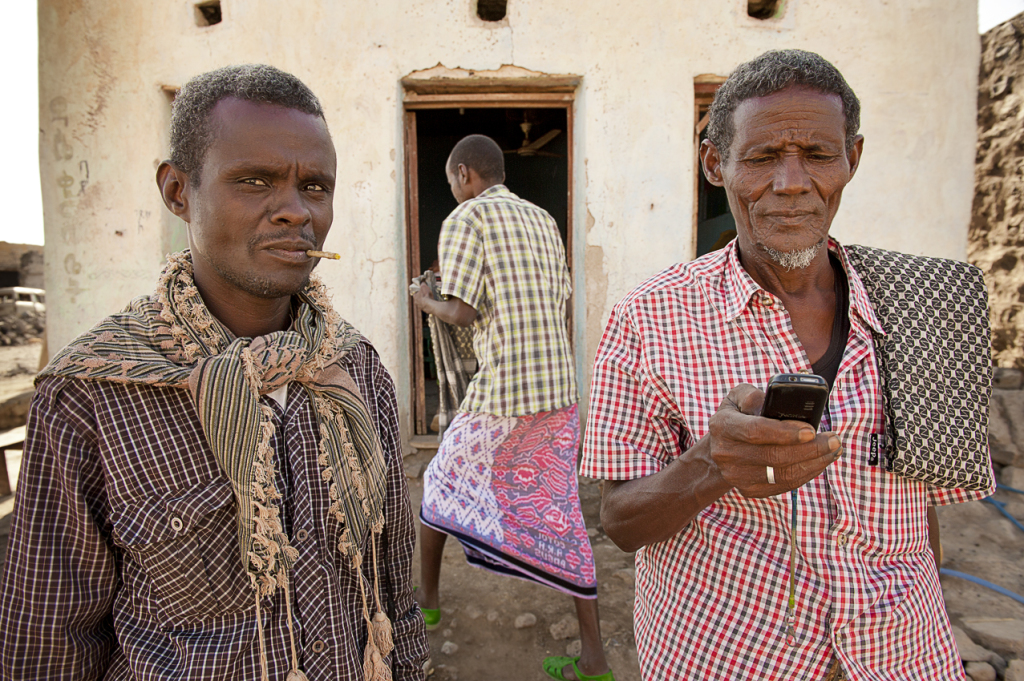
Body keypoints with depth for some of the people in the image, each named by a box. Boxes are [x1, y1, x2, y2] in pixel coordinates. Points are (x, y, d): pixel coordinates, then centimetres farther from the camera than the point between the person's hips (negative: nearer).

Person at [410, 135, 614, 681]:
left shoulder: (464, 220, -5)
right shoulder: (544, 222, 16)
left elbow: (462, 313, -14)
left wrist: (426, 303, 7)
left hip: (499, 394, -6)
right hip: (559, 392, 6)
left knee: (442, 485, 20)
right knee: (559, 517, 10)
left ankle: (427, 598, 38)